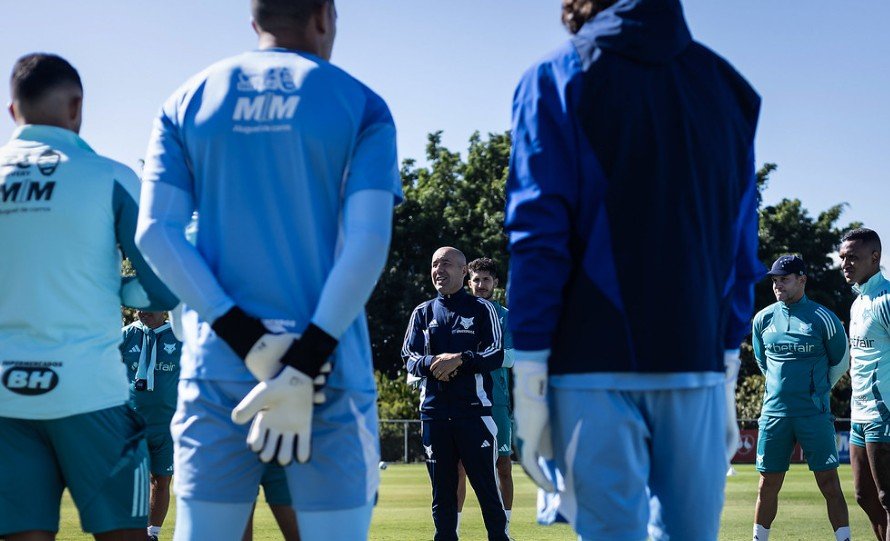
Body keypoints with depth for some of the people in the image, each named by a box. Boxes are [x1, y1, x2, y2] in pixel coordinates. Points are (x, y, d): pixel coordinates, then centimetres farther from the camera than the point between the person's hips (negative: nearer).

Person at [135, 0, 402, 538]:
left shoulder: (188, 103, 10)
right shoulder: (360, 106, 3)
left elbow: (156, 232, -1)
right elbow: (368, 244, -8)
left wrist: (245, 340, -6)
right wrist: (304, 366, -10)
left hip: (218, 369, 2)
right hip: (330, 373, -2)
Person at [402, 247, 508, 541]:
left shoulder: (482, 309, 5)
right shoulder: (422, 313, 14)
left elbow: (497, 355, -4)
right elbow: (409, 358, 7)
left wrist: (460, 359, -18)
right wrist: (432, 363, -14)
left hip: (474, 409, -3)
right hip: (434, 413, 3)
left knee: (487, 484, -3)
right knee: (442, 490, 8)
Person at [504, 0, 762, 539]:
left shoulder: (556, 79, 3)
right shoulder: (727, 85, 14)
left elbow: (539, 236, -5)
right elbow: (741, 245, 12)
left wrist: (529, 380, -6)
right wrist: (728, 373, 15)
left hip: (593, 367, -3)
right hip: (698, 364, 3)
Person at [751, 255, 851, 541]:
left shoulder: (823, 318, -3)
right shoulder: (763, 319, 6)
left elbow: (840, 362, 10)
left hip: (815, 414, -3)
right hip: (774, 413, 3)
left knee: (829, 483, -4)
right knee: (768, 485, 6)